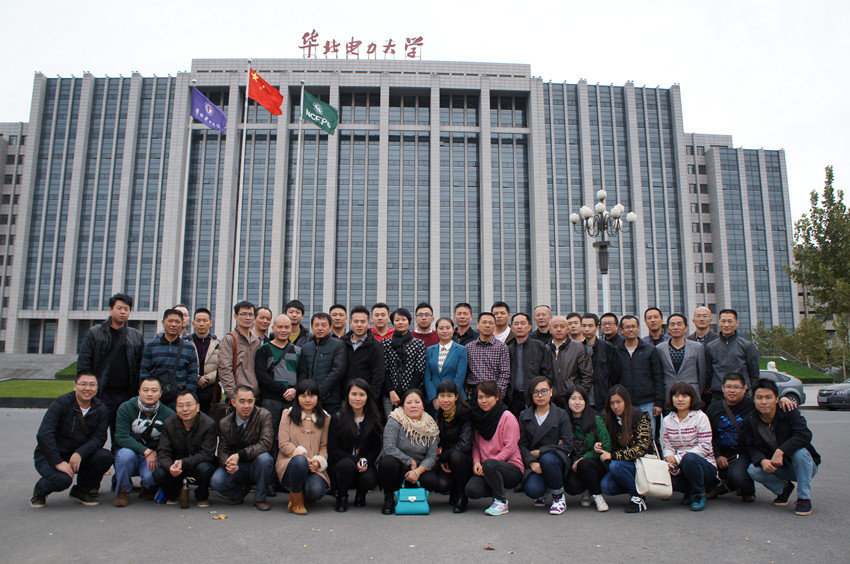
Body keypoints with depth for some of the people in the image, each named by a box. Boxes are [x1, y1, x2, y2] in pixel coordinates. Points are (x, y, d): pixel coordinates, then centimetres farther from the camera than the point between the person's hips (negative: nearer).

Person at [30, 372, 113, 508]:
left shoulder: (101, 410, -3)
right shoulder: (61, 403, -16)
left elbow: (99, 438, -11)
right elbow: (44, 435, -23)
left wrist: (80, 453, -30)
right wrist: (58, 462, -29)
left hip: (77, 456, 4)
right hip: (49, 456, -4)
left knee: (106, 457, -23)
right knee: (63, 479, -33)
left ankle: (82, 491, 4)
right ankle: (40, 491, 6)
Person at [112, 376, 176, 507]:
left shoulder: (168, 414, -6)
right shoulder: (126, 408, -8)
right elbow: (121, 437, -17)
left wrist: (156, 454, -20)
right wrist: (146, 451, -27)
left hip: (154, 456, 0)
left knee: (150, 476, -30)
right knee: (126, 454, -34)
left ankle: (149, 489, 10)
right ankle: (123, 491, -6)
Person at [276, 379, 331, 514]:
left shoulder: (325, 418, 14)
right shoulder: (288, 414, 8)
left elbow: (324, 446, 10)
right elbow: (283, 444, -2)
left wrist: (319, 461, -12)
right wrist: (302, 456, -16)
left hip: (314, 467, 1)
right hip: (289, 464, -1)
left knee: (317, 491, -30)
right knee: (300, 460, -38)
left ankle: (307, 495, 11)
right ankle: (296, 500, -12)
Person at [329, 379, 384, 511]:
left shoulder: (375, 419, 2)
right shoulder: (337, 418, -2)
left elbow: (376, 447, 6)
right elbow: (332, 449, -5)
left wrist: (366, 461, -15)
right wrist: (355, 460, -18)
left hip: (366, 465, 1)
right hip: (341, 464, -1)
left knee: (369, 479, -30)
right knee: (347, 464, -34)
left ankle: (361, 493, 9)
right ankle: (342, 496, -3)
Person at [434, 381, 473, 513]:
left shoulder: (465, 414, -14)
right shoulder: (438, 416, 2)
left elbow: (464, 445, -22)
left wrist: (442, 457, -15)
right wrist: (441, 462, -5)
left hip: (466, 460, -3)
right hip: (446, 463, 3)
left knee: (456, 455, -36)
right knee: (440, 484, -27)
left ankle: (462, 497, -13)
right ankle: (453, 492, 10)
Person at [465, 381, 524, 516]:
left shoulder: (507, 417, -6)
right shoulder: (477, 417, 10)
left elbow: (510, 447, -12)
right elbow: (475, 445, 14)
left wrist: (486, 464, -18)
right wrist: (476, 461, -6)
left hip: (512, 469, -5)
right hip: (485, 470, 5)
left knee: (489, 464, -36)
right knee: (472, 490, -23)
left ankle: (501, 502, -13)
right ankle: (499, 490, 8)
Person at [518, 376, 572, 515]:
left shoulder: (561, 415, 2)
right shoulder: (524, 416, 9)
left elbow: (567, 445, -6)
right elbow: (522, 445, 3)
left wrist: (539, 452, -11)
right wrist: (531, 462, -18)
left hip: (557, 459, -1)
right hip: (534, 464, 1)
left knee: (547, 459, -37)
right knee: (532, 490, -28)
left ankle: (559, 496, -9)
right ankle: (543, 492, 13)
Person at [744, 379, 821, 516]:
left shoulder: (789, 412, -17)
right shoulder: (750, 422, -7)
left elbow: (805, 435, -31)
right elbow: (752, 448, -9)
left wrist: (780, 451, -40)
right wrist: (763, 461, -32)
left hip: (805, 465, -3)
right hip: (776, 468, 3)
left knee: (800, 451, -35)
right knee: (753, 470, -26)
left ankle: (804, 498, -17)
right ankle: (783, 488, 8)